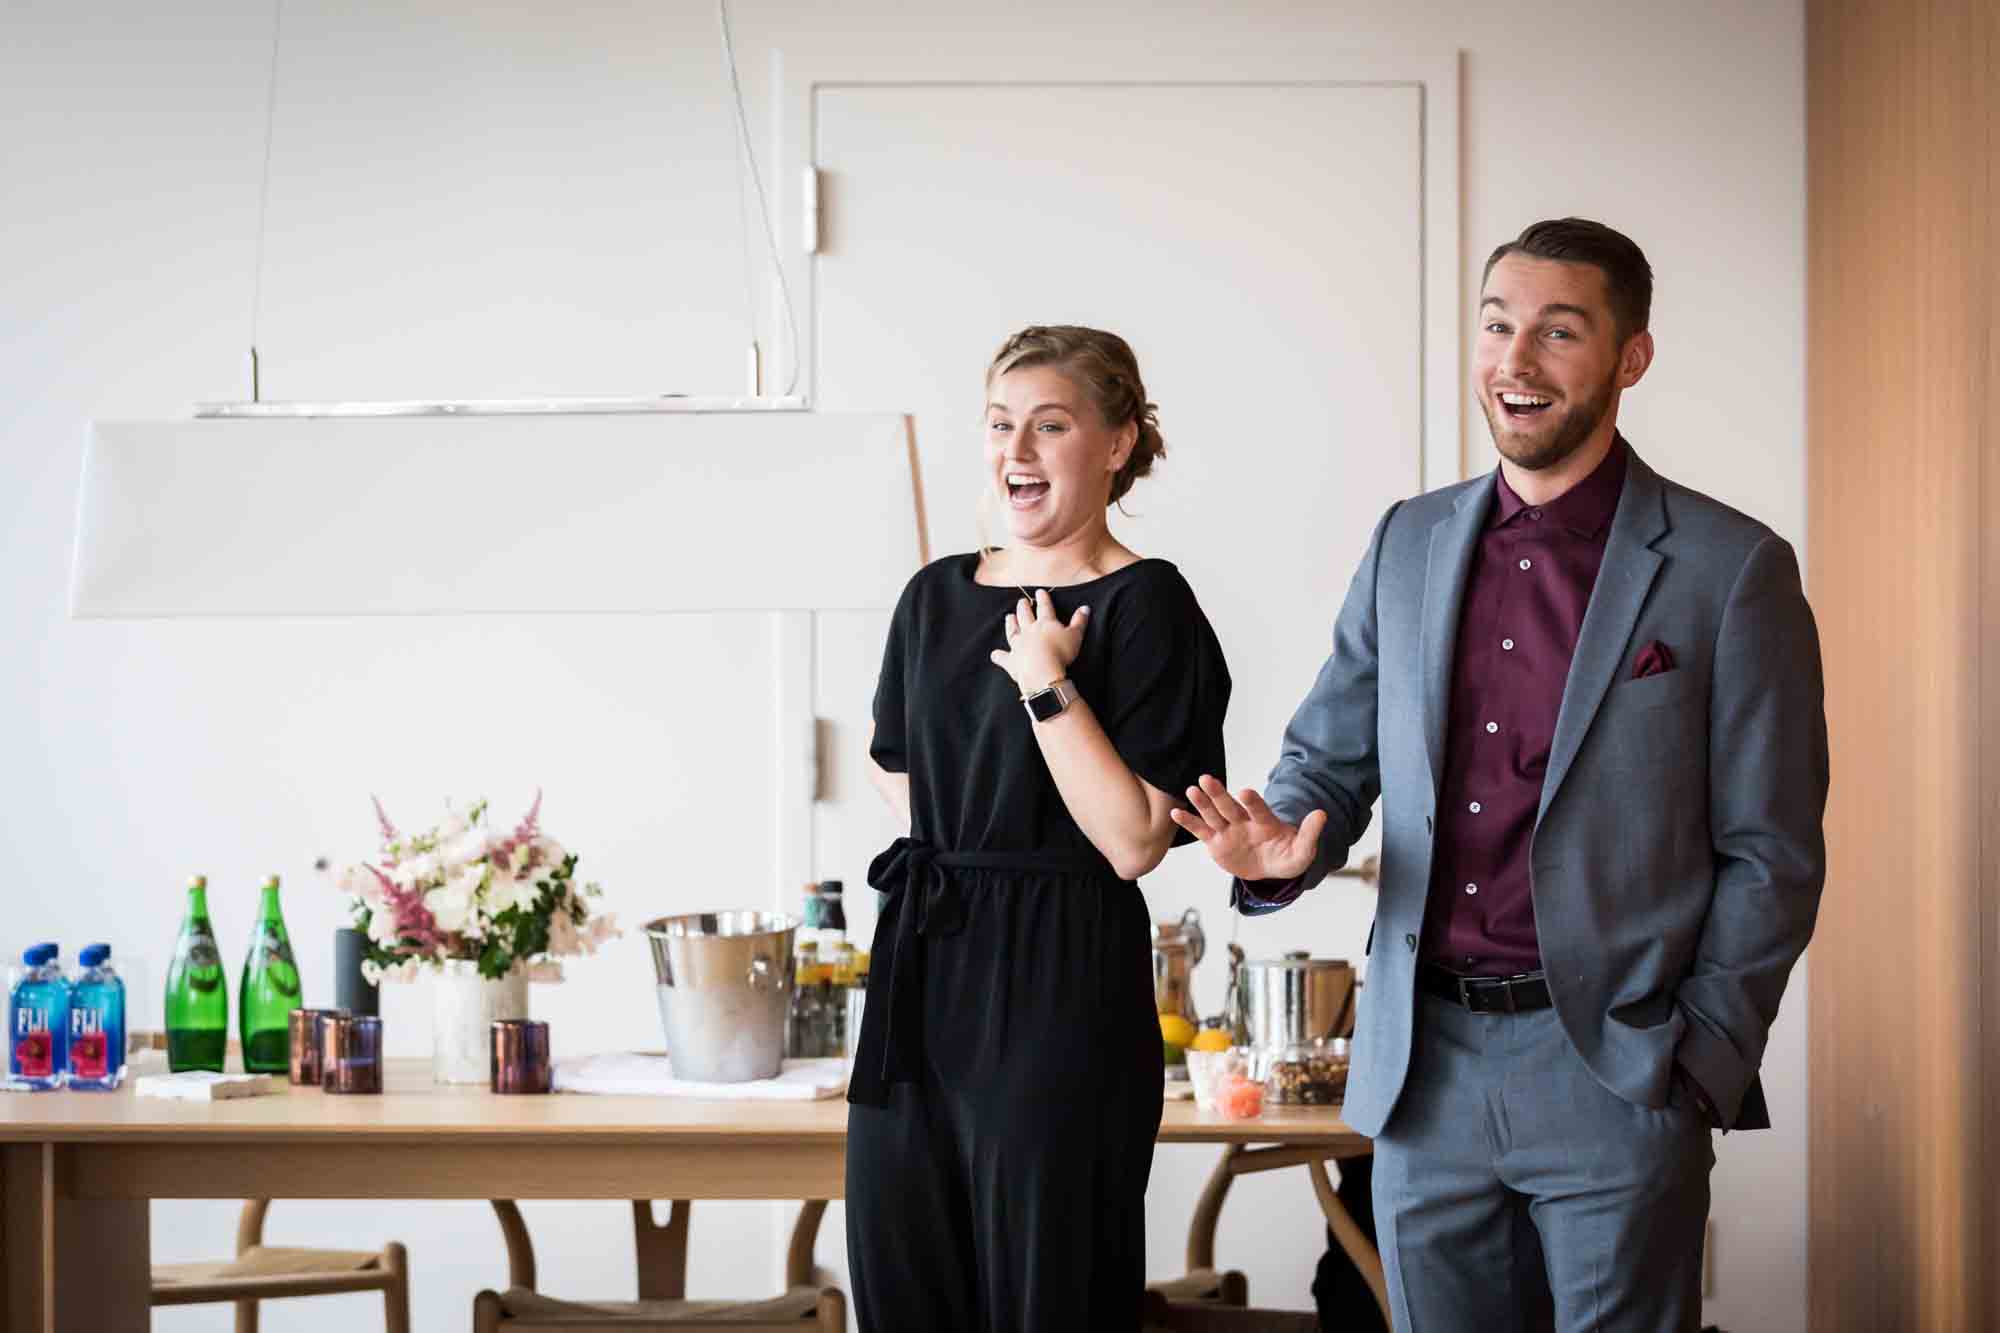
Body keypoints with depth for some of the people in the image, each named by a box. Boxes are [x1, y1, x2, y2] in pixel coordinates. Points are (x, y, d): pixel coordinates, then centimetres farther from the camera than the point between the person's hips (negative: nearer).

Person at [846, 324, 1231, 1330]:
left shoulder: (1145, 605, -9)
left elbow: (1135, 841, -16)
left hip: (1060, 988, -6)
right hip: (920, 969, 7)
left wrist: (1045, 682, -18)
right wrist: (970, 836, 12)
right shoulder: (938, 596, 10)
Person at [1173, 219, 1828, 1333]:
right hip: (1424, 1074, 4)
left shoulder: (1732, 569, -4)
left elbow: (1771, 854, -3)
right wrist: (1285, 842, -6)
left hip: (1616, 1076, -4)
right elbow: (1332, 755, 17)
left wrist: (1701, 1064, -9)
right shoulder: (1410, 543, 11)